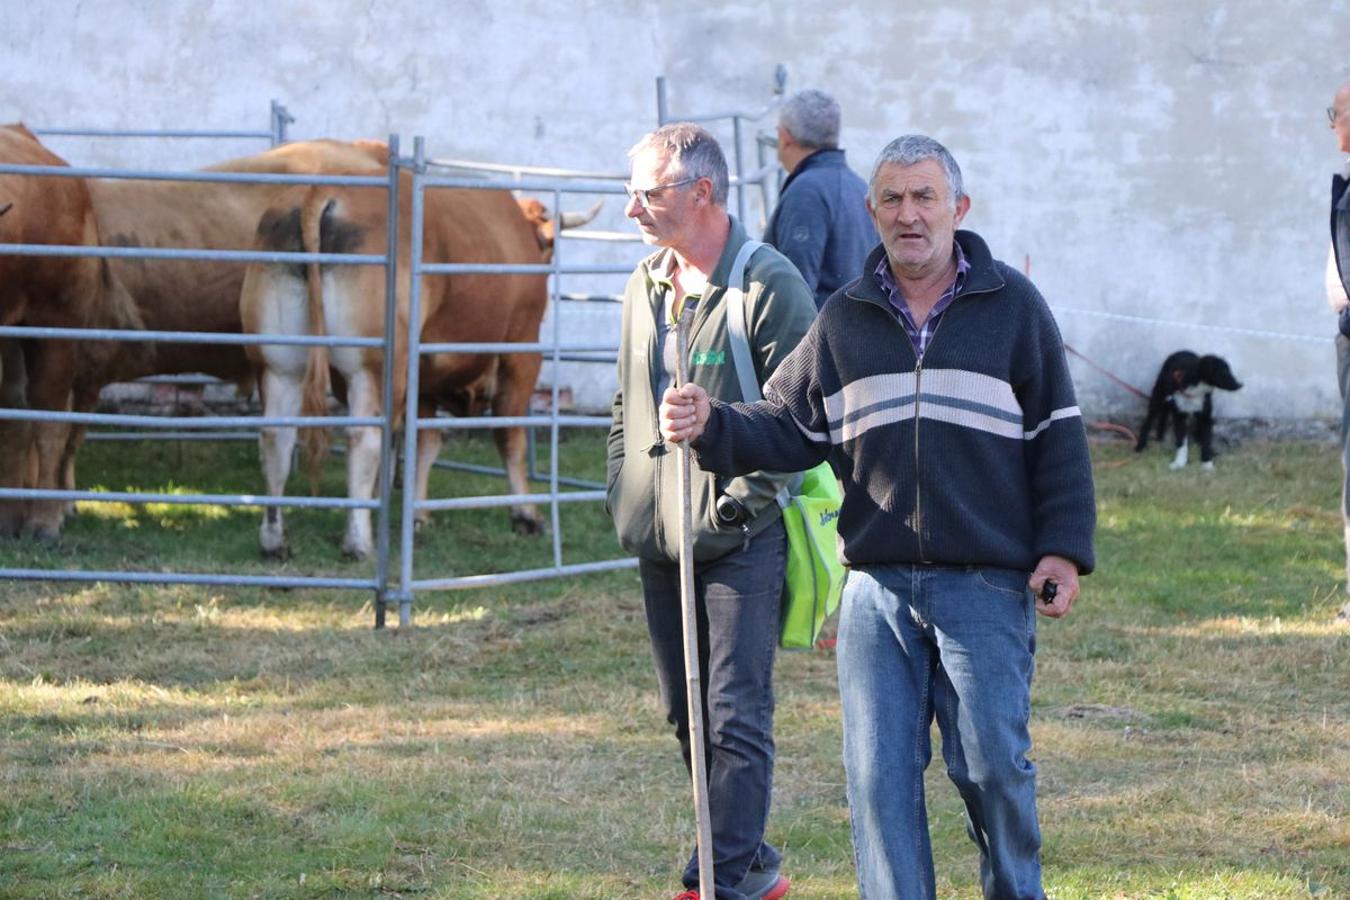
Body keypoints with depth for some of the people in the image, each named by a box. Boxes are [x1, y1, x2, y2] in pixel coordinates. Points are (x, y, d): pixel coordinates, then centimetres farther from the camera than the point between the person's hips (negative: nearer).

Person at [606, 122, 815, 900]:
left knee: (736, 714, -7)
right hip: (660, 540, 8)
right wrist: (621, 488, 14)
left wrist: (742, 499, -17)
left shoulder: (770, 285, -12)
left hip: (740, 540, -8)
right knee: (689, 715, 12)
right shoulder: (647, 286, 12)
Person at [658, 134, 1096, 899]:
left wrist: (1064, 550, -3)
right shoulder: (844, 321, 11)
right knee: (879, 772, 0)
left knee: (993, 764, -3)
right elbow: (789, 429, 13)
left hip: (985, 584, -3)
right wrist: (712, 428, -6)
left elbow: (1058, 437, 4)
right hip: (878, 585, 3)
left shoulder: (1012, 306, 4)